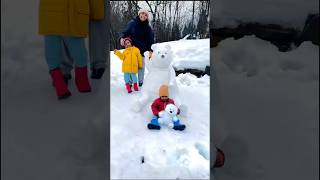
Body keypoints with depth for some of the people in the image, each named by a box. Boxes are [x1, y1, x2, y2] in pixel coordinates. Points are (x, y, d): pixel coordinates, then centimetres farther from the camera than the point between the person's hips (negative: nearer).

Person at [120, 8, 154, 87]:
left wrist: (150, 50, -3)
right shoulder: (132, 23, -1)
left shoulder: (148, 28, 1)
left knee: (141, 65, 9)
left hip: (142, 49, 1)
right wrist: (122, 38, -14)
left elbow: (150, 40, 4)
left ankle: (141, 82, 24)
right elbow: (126, 32, 7)